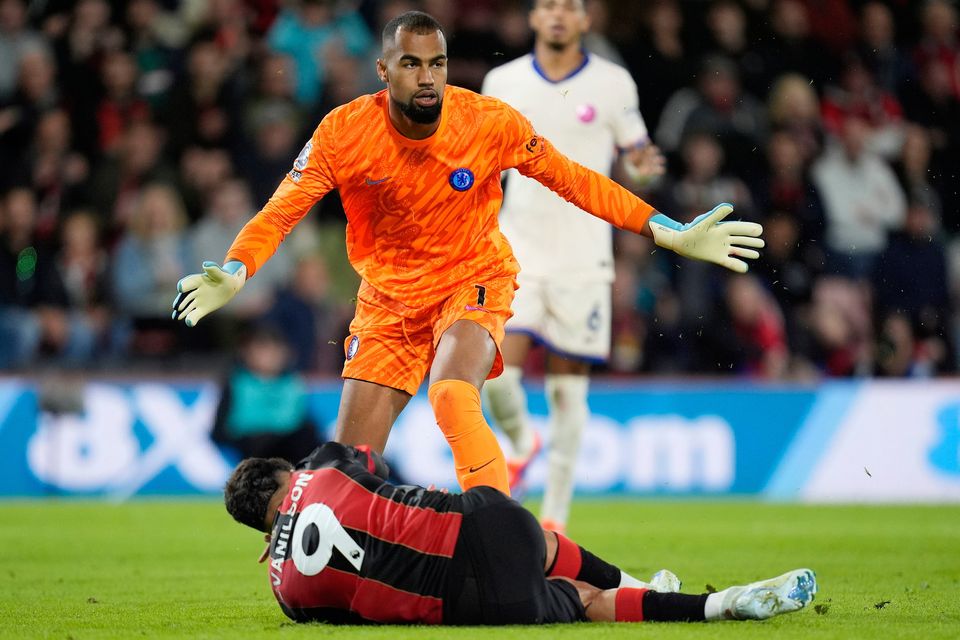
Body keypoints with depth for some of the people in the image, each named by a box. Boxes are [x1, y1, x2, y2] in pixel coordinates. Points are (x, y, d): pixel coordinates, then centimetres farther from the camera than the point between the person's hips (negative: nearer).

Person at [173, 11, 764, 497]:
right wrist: (234, 274, -34)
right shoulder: (345, 132, -16)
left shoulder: (491, 123, -17)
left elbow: (571, 180, -7)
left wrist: (669, 232, -11)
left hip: (473, 282, -2)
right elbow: (282, 211, -14)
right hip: (388, 297, 2)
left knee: (454, 396, -33)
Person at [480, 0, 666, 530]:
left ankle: (555, 516, 12)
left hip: (581, 254, -1)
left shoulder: (613, 83, 0)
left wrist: (640, 167, -16)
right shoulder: (502, 82, 6)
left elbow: (635, 155, 6)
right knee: (497, 374, -12)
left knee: (568, 389, 1)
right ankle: (522, 445, 22)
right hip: (517, 250, 1)